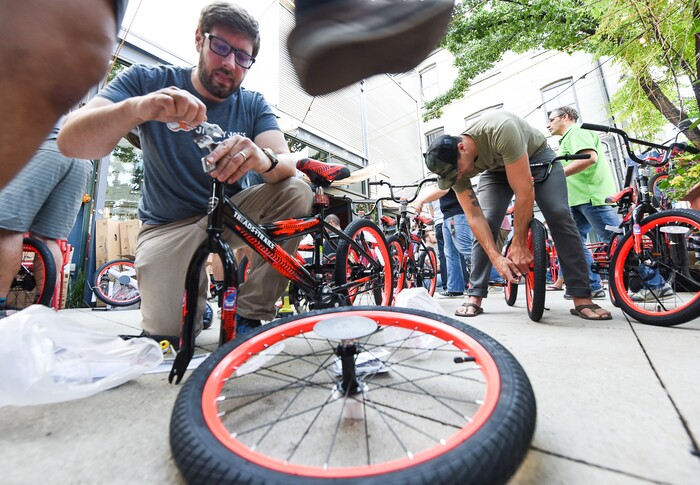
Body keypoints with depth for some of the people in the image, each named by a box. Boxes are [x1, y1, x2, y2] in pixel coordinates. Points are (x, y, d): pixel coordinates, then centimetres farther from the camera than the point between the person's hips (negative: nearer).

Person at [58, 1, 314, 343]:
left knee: (296, 192, -23)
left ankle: (250, 313, -14)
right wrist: (135, 107, -37)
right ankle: (198, 302, 19)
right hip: (169, 225, -2)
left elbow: (286, 162, -16)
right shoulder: (147, 80, -5)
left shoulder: (253, 105, 0)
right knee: (169, 332, -20)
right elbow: (70, 142, -17)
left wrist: (263, 158, -40)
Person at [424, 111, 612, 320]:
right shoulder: (454, 164, -26)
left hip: (537, 155, -2)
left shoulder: (500, 130, -43)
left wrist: (518, 245, -34)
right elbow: (475, 217, -25)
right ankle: (475, 297, -12)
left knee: (560, 216, -20)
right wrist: (496, 257, -34)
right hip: (496, 169, 3)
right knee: (485, 225, -18)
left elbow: (524, 191, -40)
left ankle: (582, 298, -12)